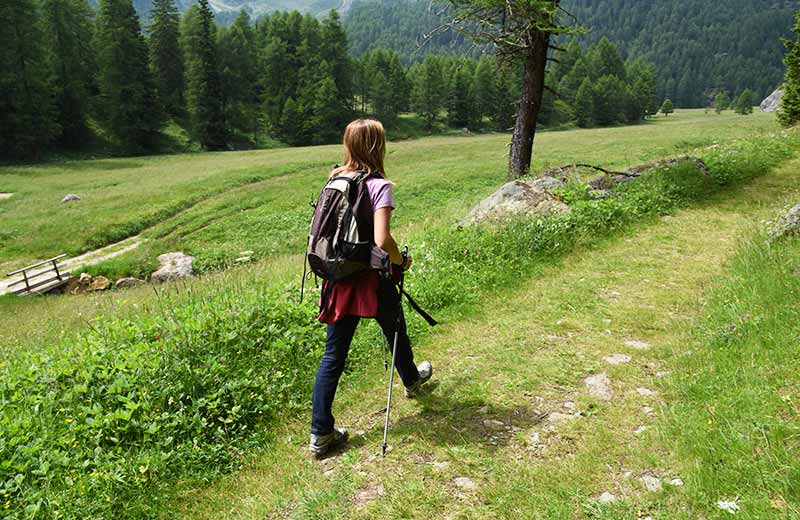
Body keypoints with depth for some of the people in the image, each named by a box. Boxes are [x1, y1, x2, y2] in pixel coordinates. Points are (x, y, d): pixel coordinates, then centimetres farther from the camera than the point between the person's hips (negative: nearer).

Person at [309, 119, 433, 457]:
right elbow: (382, 241, -25)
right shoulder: (379, 185, -16)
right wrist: (401, 261, -7)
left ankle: (320, 434, 10)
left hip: (339, 278, 5)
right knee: (395, 332, 24)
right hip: (372, 279, -4)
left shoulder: (335, 179, 3)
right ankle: (411, 380, 53)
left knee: (333, 354, 8)